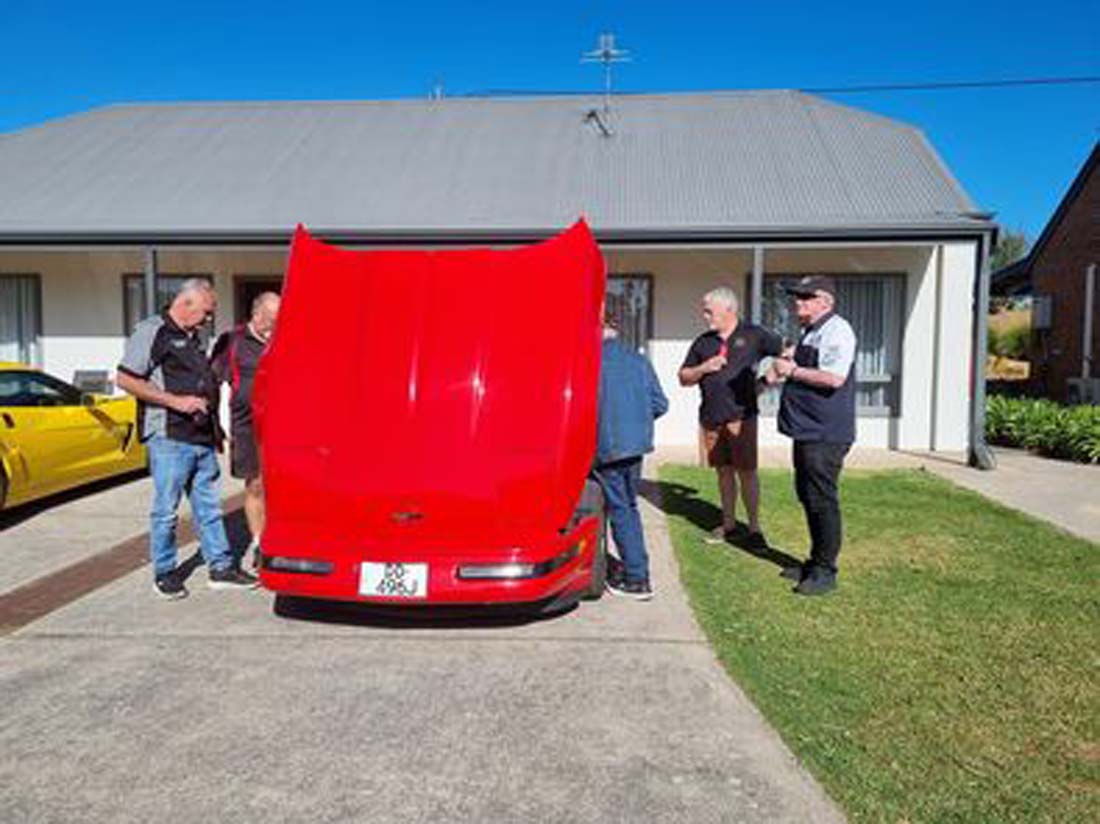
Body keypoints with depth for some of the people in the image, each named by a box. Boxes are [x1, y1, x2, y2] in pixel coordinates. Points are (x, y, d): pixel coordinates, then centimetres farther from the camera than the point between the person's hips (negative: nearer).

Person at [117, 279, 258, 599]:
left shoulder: (194, 338, 19)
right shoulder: (151, 331, -6)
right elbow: (126, 379, -12)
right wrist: (176, 401, -17)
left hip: (202, 438, 8)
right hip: (169, 439, -8)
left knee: (209, 506, 11)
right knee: (166, 510, 2)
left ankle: (221, 567, 17)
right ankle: (164, 573, 16)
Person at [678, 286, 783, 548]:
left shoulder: (753, 335, 1)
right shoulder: (703, 342, 11)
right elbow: (684, 378, 13)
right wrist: (703, 368, -4)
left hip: (741, 416, -4)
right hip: (711, 418, 4)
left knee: (746, 471, -3)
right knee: (724, 472, 11)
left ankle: (754, 528, 7)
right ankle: (729, 525, 22)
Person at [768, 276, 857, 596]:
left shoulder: (836, 331, -15)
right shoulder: (810, 332, 17)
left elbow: (834, 378, -27)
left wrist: (793, 370, -18)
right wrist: (782, 369, 19)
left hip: (825, 434, -11)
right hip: (807, 431, 11)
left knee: (822, 501, -4)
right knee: (808, 497, 17)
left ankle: (825, 572, 6)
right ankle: (816, 561, 29)